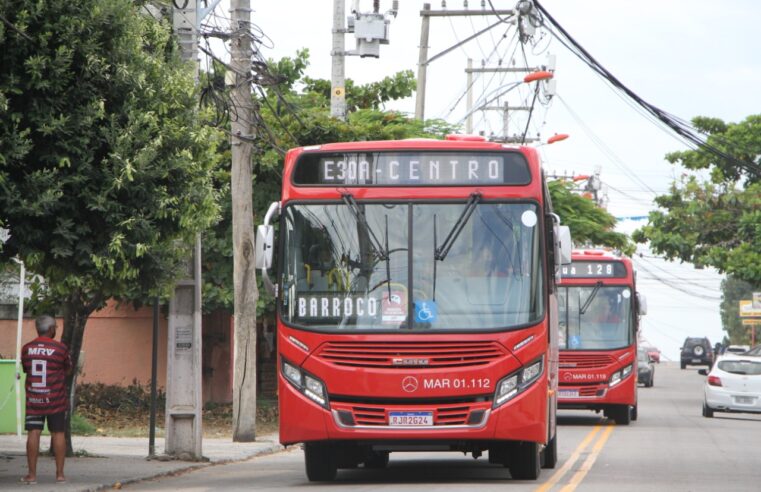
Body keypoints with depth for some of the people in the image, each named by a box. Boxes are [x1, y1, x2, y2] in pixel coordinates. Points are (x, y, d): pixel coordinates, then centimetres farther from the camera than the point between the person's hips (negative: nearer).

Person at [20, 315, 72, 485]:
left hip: (33, 399, 2)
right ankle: (60, 473, 6)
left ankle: (32, 474, -2)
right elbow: (68, 369, 5)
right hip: (55, 399, -2)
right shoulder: (60, 348, -8)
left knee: (33, 433, 0)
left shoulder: (27, 348, 1)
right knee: (58, 433, 5)